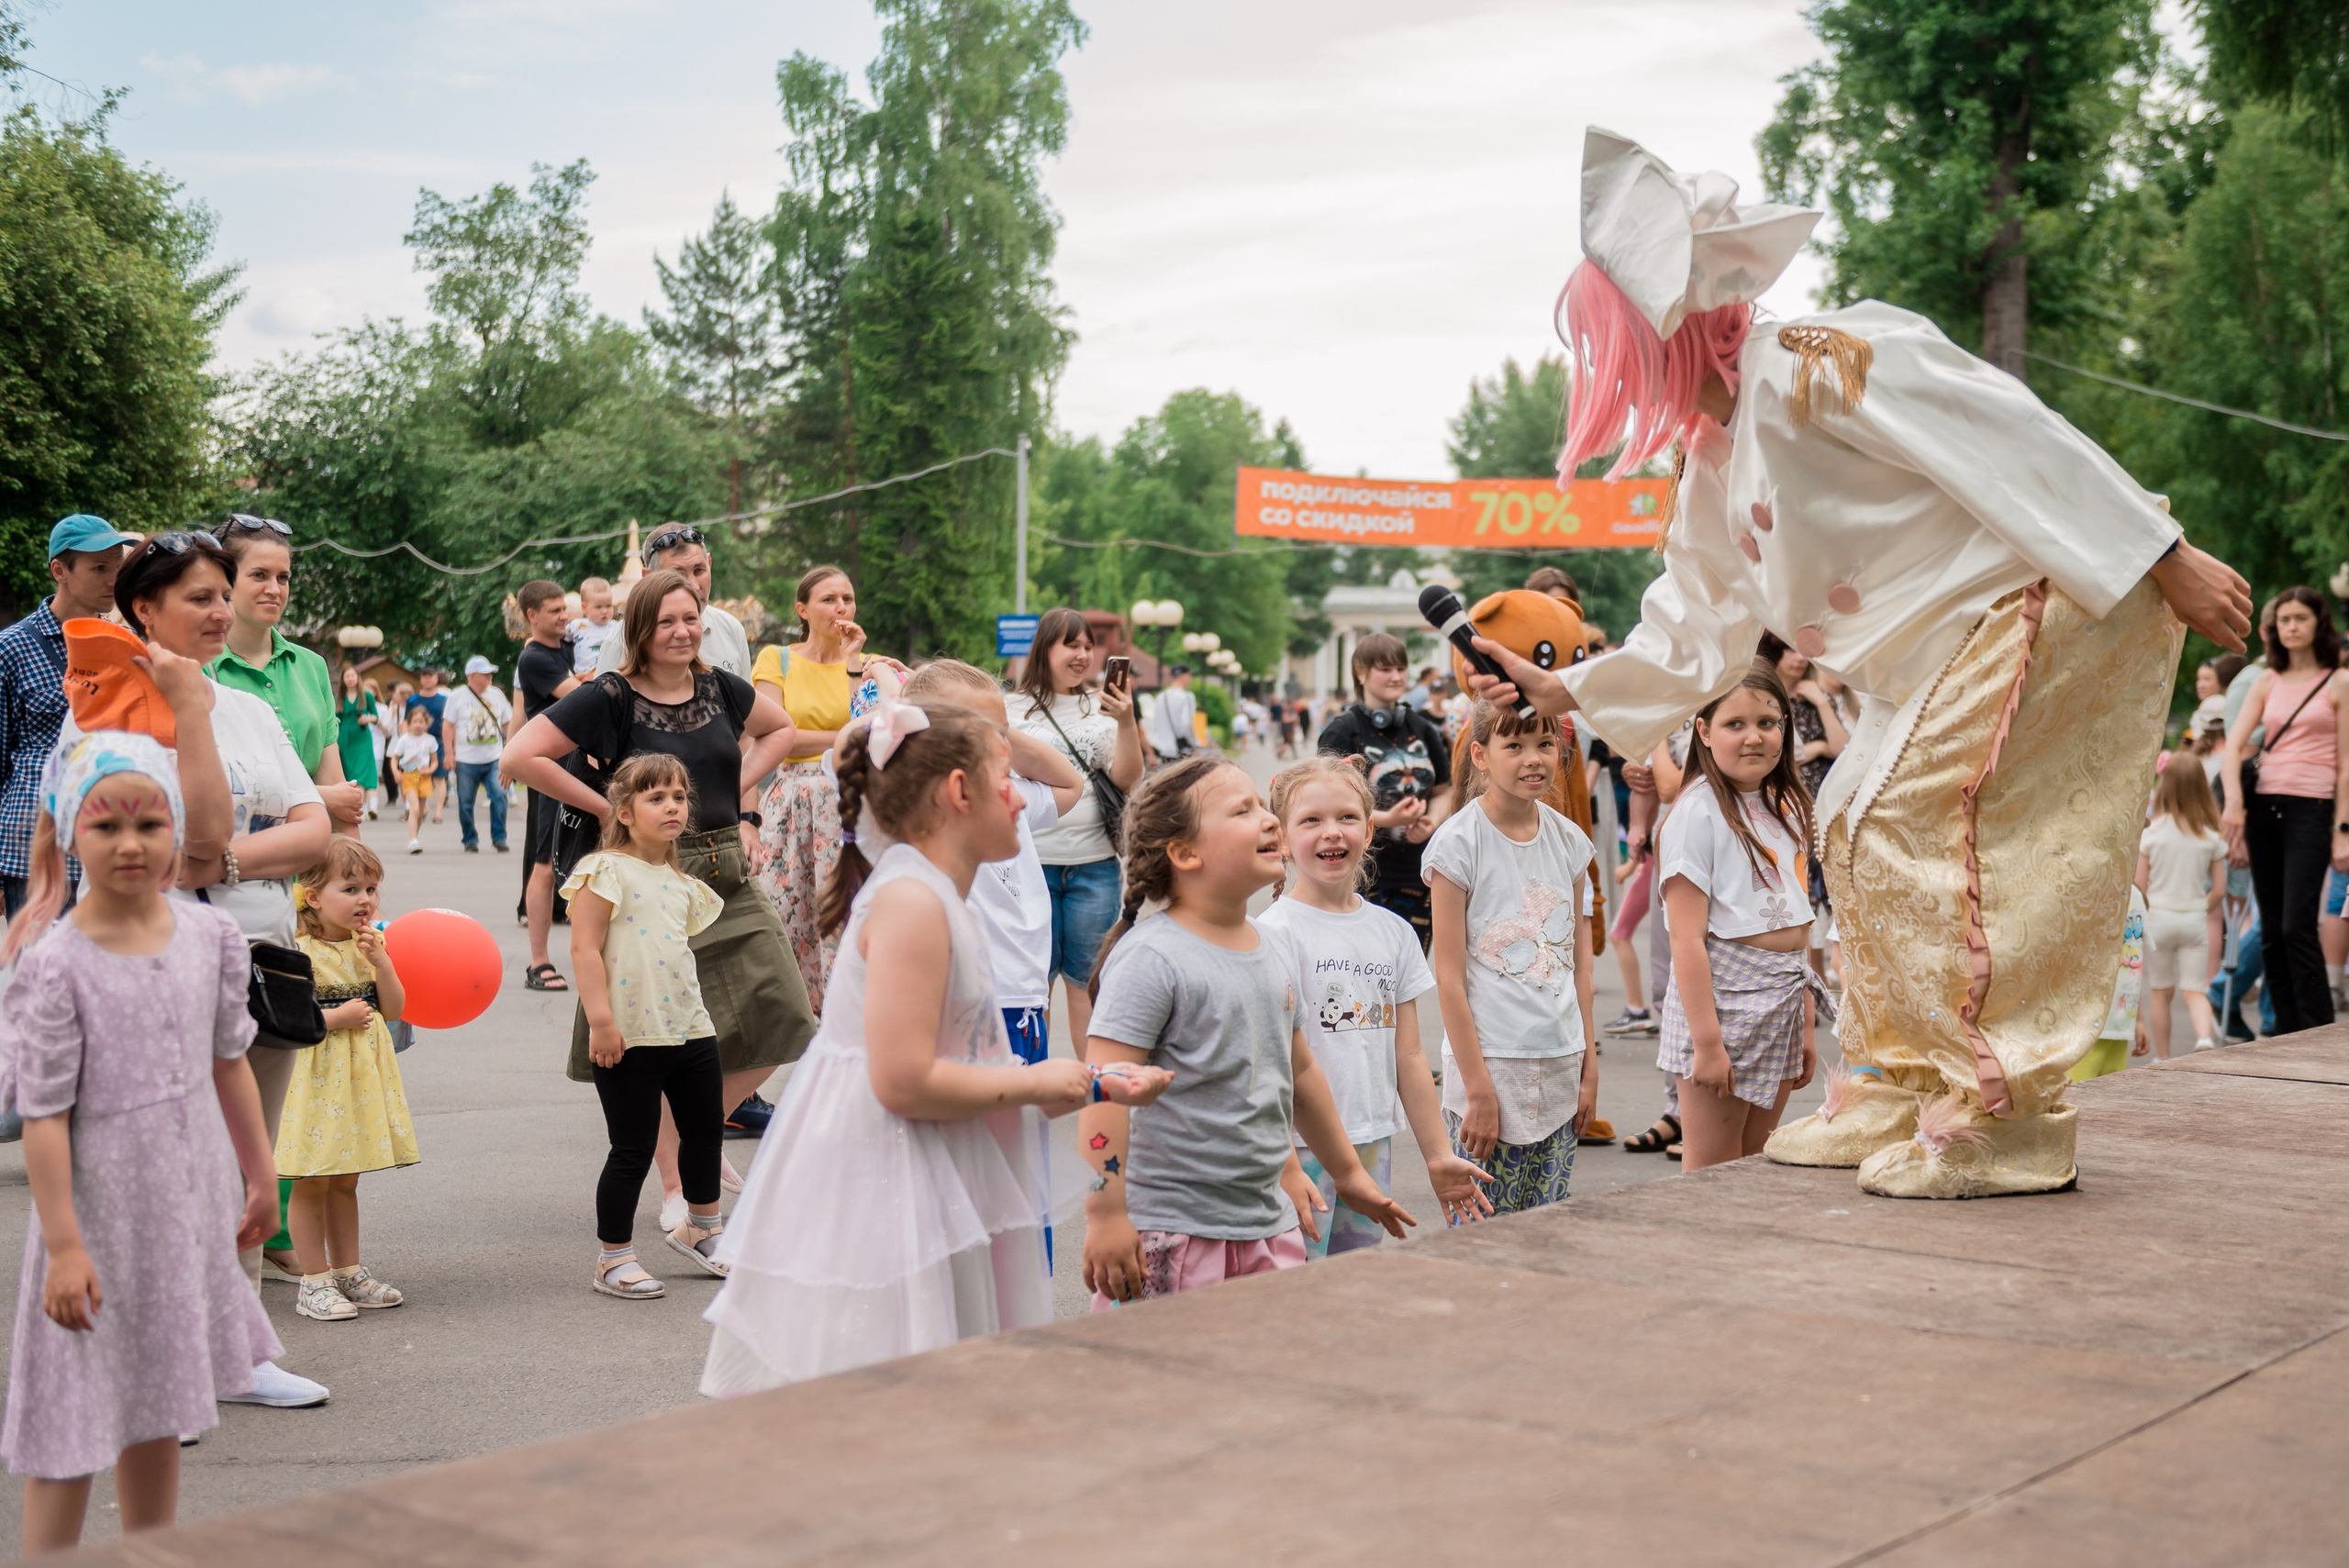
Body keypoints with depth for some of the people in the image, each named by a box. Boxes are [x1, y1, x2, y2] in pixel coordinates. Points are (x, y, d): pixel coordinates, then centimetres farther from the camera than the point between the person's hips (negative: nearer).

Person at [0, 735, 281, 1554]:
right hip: (98, 1208, -5)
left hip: (189, 1202, 5)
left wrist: (260, 1176, 15)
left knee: (157, 1409, 18)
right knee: (70, 1426, 1)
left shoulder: (212, 936, -1)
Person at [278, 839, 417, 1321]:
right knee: (311, 1183, 1)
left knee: (345, 1180, 16)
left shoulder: (369, 946, 8)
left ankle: (347, 1272, 24)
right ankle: (314, 1282, 8)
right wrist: (338, 1017, -19)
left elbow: (394, 1009, 5)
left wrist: (380, 962, -9)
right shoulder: (300, 952, -13)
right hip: (317, 1077, -6)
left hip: (363, 1076, 6)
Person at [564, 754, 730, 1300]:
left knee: (706, 1129, 17)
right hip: (629, 1036, -7)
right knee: (633, 1149, 0)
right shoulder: (606, 871, -9)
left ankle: (701, 1226, 39)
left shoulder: (681, 883, 14)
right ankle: (613, 1257, 14)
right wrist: (600, 1020, -20)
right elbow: (584, 949, -15)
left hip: (688, 1026, 7)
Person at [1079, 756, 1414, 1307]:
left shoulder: (1275, 952, 11)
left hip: (1269, 1228, 7)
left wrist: (1348, 1173, 33)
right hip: (1168, 1233, -7)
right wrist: (1105, 1216, -24)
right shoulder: (1151, 958, -15)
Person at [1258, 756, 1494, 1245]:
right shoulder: (1274, 933, -9)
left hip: (1373, 1148, 6)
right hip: (1300, 1147, -6)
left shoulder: (1393, 931, 10)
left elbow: (1409, 1057, 14)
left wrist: (1438, 1155, 14)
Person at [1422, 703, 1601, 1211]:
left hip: (1561, 1065, 5)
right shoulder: (1459, 842, -9)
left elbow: (1577, 963, 13)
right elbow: (1450, 978, -10)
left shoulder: (1569, 840, 7)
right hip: (1490, 1062, -5)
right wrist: (1478, 1089, -13)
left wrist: (1588, 1067, 9)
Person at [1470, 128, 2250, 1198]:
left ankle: (2010, 1128, -11)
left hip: (2043, 602, -10)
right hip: (1935, 658, 10)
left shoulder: (1813, 365, -16)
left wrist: (2168, 563, -21)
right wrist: (1568, 690, 24)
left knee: (1917, 835, -16)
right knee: (1860, 828, 9)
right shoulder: (1714, 467, 14)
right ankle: (1897, 1099, 18)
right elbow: (1694, 637, 25)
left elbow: (2015, 439, -20)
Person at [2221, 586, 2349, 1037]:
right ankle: (2286, 1034, 11)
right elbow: (2235, 744, 6)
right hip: (2263, 807, 5)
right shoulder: (2266, 681, 14)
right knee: (2271, 930, 5)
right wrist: (2234, 804, -9)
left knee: (2297, 926, -14)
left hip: (2311, 809, -5)